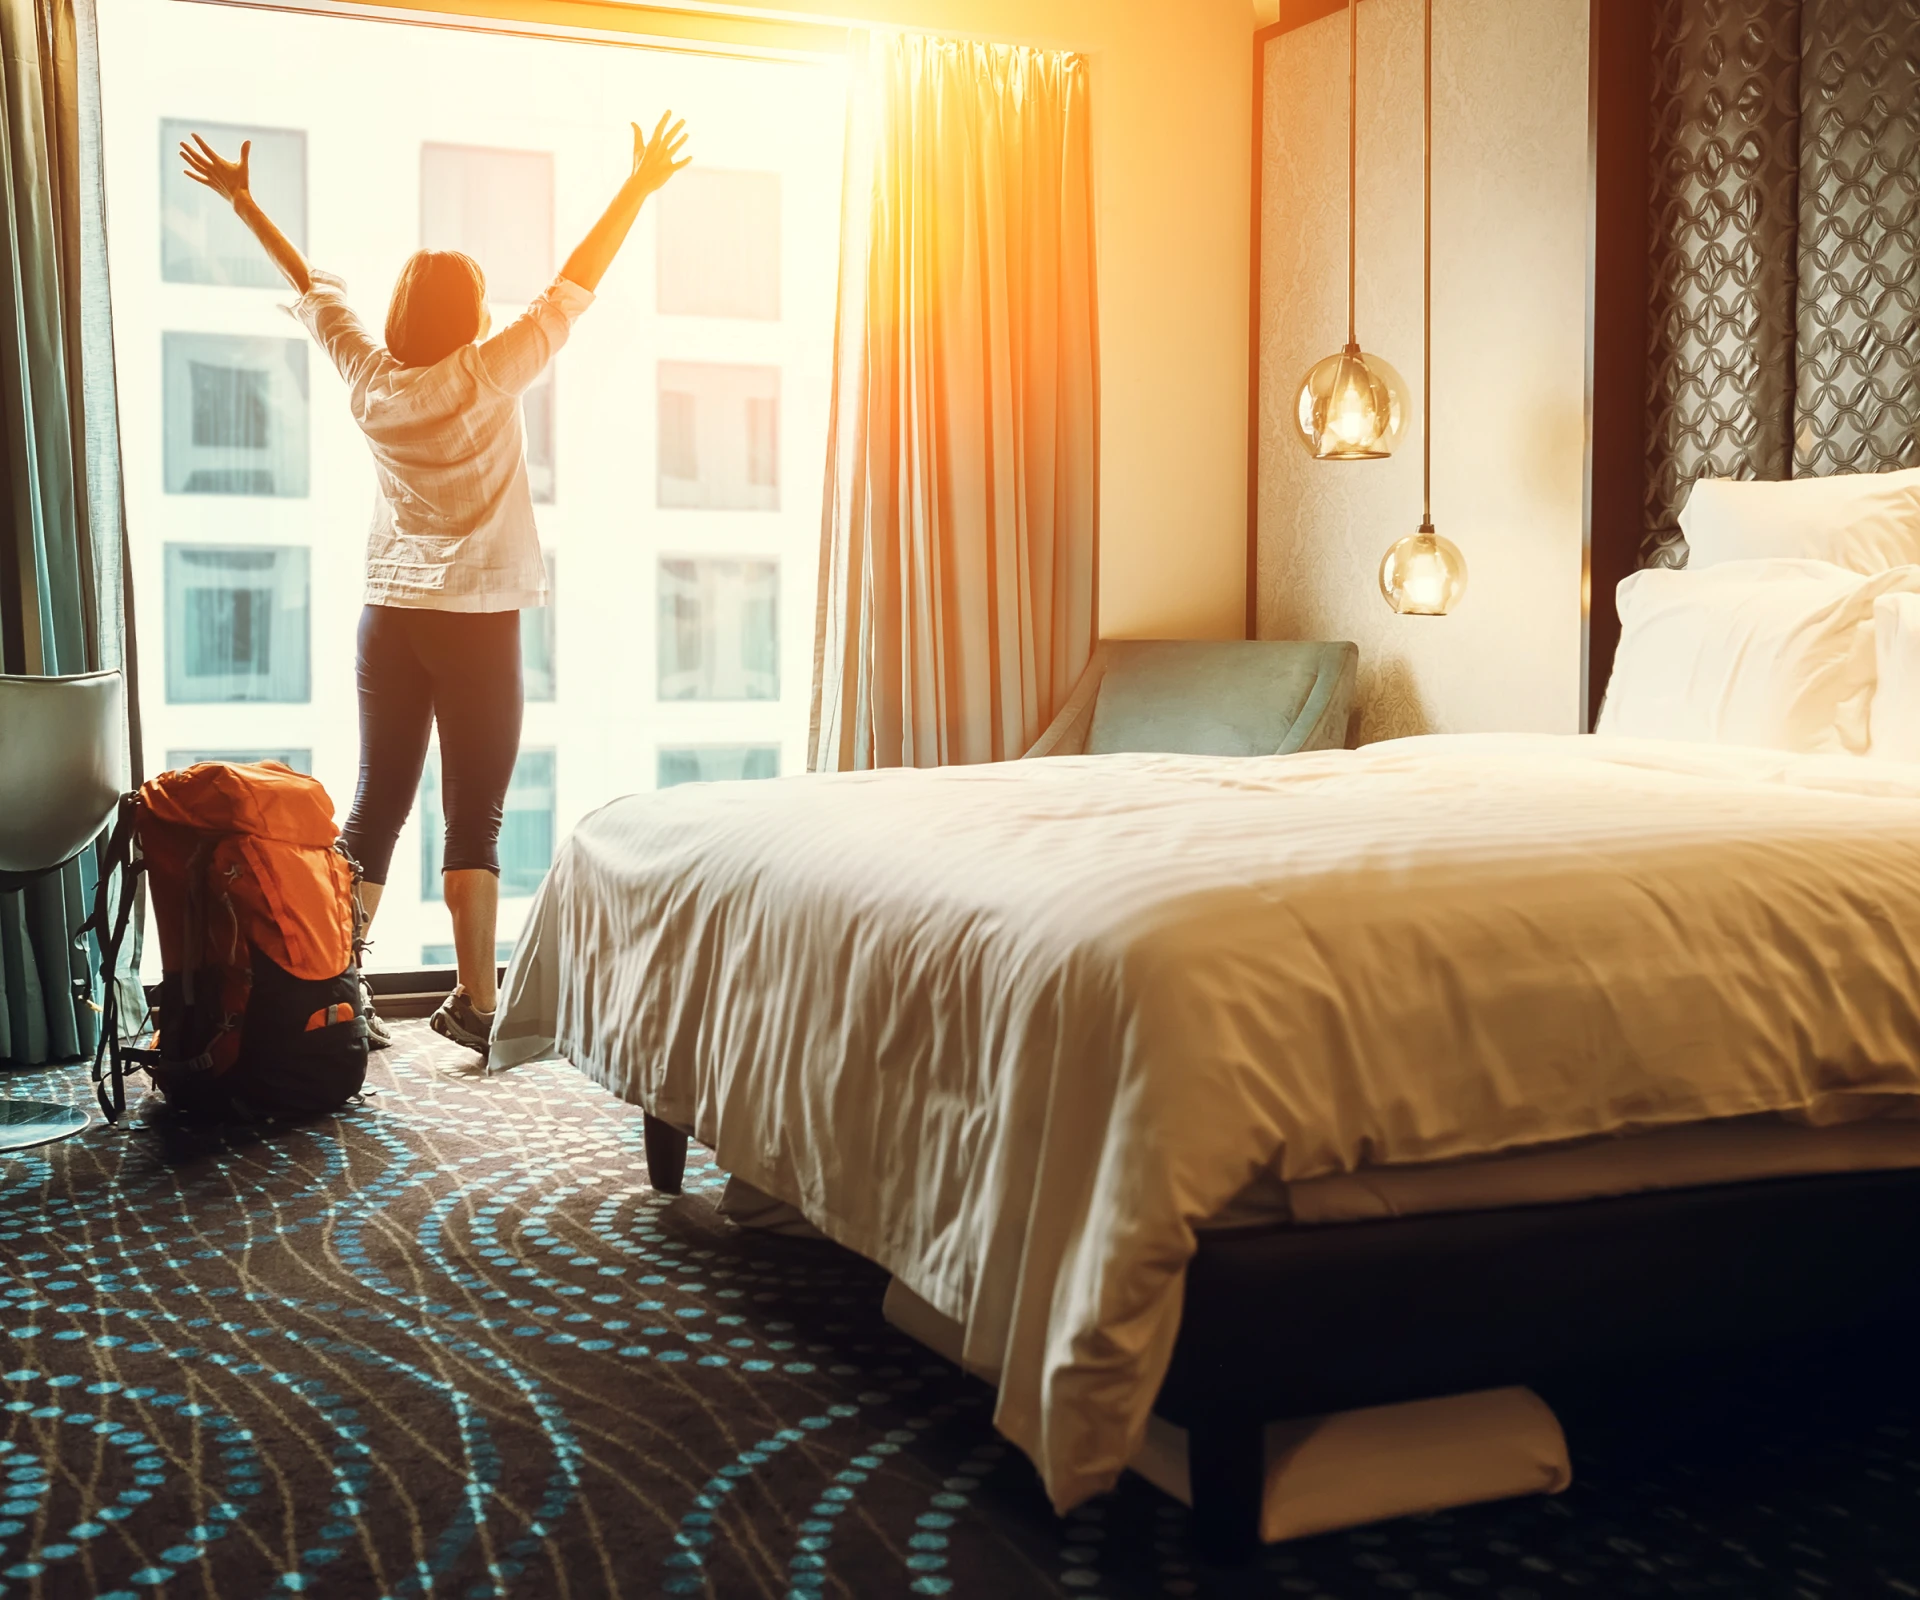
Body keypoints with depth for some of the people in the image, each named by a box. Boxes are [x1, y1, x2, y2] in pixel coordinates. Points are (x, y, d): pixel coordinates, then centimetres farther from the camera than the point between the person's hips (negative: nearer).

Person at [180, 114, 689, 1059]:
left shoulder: (369, 378, 3)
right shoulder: (486, 377, -9)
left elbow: (313, 289, 17)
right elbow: (575, 285, -6)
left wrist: (243, 202, 32)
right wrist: (640, 185, 0)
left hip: (389, 617, 5)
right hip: (477, 619, -5)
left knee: (375, 806, 8)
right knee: (474, 819, -1)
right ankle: (476, 1005, 1)